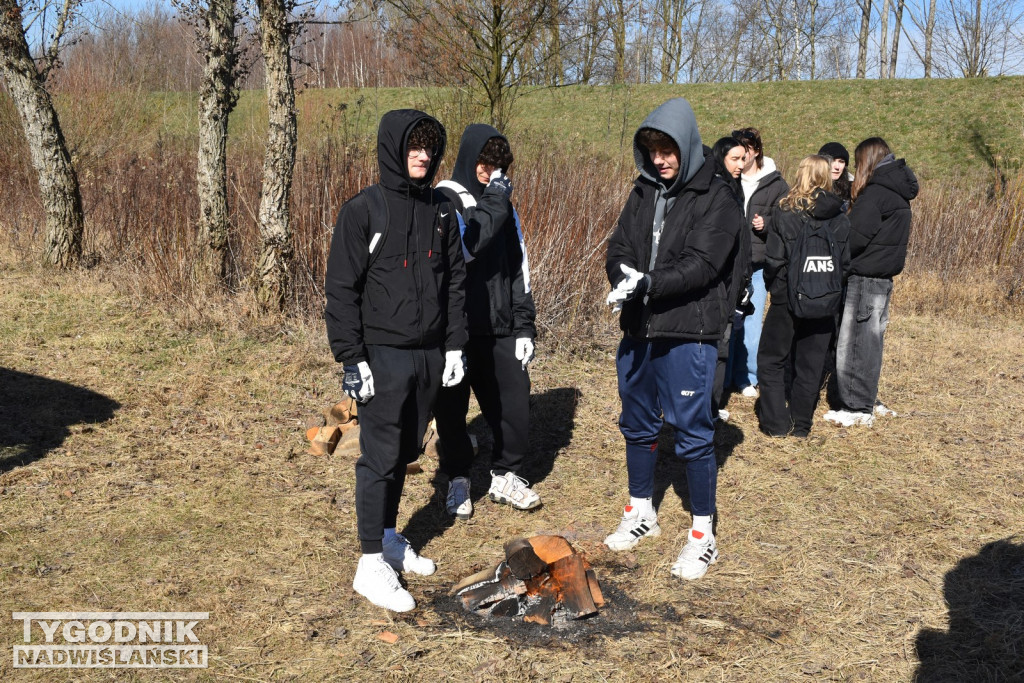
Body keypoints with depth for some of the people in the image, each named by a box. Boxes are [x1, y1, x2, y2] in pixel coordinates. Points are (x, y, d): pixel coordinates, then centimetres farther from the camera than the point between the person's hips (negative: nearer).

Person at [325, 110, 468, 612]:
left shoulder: (442, 211, 10)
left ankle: (389, 537, 31)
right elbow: (341, 288, -9)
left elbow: (454, 282, 14)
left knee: (407, 451, 15)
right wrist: (351, 358, -14)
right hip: (384, 355, -6)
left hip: (430, 354, 6)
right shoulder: (363, 210, -8)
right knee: (380, 456, -2)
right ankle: (371, 562, 7)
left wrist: (455, 345, 9)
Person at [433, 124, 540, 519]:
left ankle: (506, 476, 25)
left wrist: (524, 324, 9)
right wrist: (495, 202, -17)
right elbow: (463, 246, -25)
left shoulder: (502, 204, 13)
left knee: (514, 402, 5)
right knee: (452, 411, 5)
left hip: (499, 329, 5)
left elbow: (518, 267, 14)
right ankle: (457, 481, 24)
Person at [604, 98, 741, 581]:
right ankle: (641, 512, 36)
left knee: (693, 433, 0)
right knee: (637, 424, 17)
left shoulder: (716, 199, -9)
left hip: (688, 333, -6)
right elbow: (618, 246, 7)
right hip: (638, 329, 7)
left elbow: (702, 265, -18)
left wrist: (647, 283, -28)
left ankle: (703, 535, 14)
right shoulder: (643, 192, 10)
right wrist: (622, 278, -15)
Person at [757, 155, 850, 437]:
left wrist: (774, 285, 7)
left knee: (772, 360, 10)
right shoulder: (840, 218, -1)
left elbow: (773, 258, -9)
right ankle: (801, 423, 18)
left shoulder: (786, 212, -11)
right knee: (811, 365, 12)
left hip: (787, 298, -3)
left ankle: (776, 422, 6)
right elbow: (845, 263, 4)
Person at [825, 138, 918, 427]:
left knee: (854, 343, -3)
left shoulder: (875, 192, -15)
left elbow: (855, 237, -19)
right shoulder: (898, 193, 14)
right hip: (883, 277, 9)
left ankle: (857, 408, 1)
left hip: (865, 278, -9)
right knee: (870, 341, 16)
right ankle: (867, 401, 24)